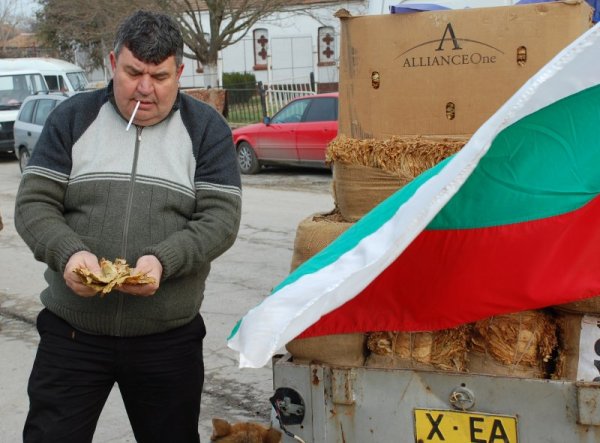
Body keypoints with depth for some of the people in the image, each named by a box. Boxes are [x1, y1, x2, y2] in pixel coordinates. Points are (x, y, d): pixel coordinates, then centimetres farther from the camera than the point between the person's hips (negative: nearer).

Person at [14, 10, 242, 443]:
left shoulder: (206, 128, 1)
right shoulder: (73, 117, 4)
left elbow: (222, 217, -6)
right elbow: (32, 204, 0)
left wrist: (163, 261, -23)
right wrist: (68, 253, -20)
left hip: (169, 338, 0)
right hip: (71, 332, 1)